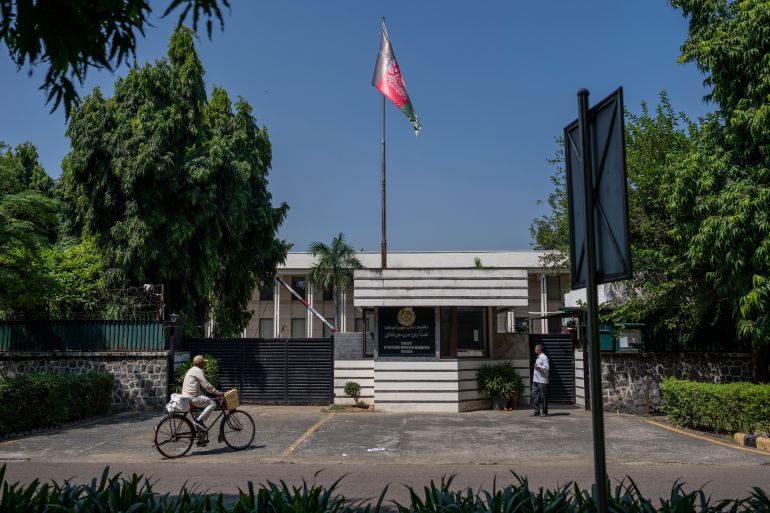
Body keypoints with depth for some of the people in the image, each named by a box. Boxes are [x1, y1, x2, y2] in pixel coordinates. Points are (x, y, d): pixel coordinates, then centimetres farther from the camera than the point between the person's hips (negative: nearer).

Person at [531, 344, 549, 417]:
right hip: (535, 381, 9)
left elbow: (546, 368, -19)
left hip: (542, 381, -9)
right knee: (534, 396, 5)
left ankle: (544, 412, 8)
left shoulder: (544, 357, -11)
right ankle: (536, 411, 9)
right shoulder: (538, 357, 18)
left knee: (543, 397, 0)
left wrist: (538, 366, -20)